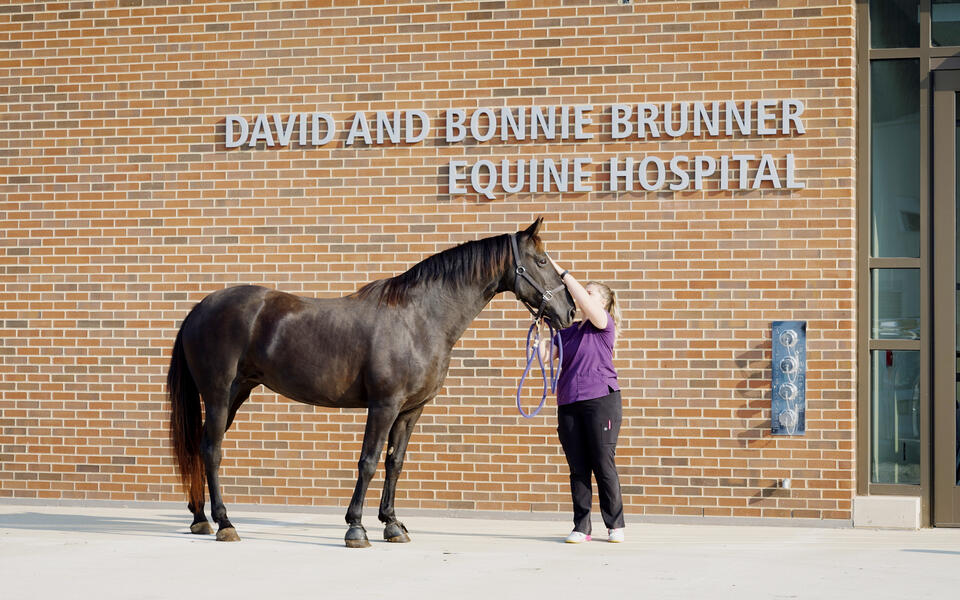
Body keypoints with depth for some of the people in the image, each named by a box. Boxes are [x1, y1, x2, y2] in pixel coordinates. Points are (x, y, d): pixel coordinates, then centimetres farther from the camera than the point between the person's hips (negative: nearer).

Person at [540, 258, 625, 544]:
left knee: (603, 465, -3)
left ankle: (615, 525, 5)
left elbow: (584, 300, -16)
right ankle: (581, 527, 6)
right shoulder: (568, 331, 17)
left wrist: (562, 272, -14)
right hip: (569, 405, 5)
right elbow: (543, 354, 9)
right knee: (578, 469, 4)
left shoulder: (604, 323, 2)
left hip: (601, 400, -5)